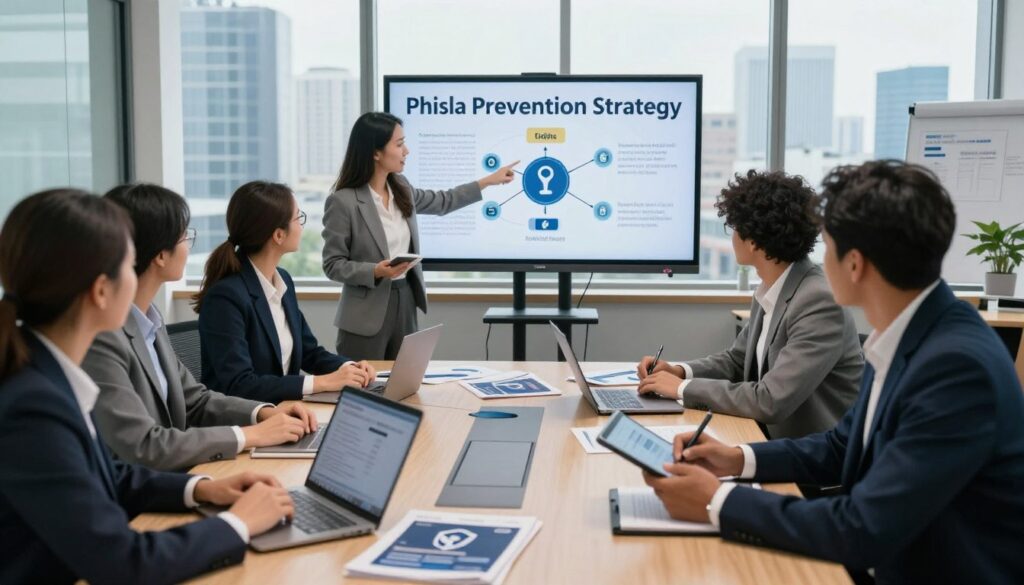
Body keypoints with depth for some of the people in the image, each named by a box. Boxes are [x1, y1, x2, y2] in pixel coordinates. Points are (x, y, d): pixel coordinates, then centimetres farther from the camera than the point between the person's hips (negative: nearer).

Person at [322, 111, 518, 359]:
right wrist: (376, 272, -25)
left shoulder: (401, 189, 5)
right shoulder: (343, 201, -15)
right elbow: (333, 265, -11)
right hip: (366, 314, -6)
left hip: (405, 302, 7)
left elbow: (442, 202, 24)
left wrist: (489, 180, 26)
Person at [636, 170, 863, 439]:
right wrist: (680, 371, -2)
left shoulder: (820, 303, -23)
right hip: (775, 439, 7)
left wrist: (684, 388, -18)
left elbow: (770, 402, -28)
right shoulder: (769, 293, 3)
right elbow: (737, 360, 16)